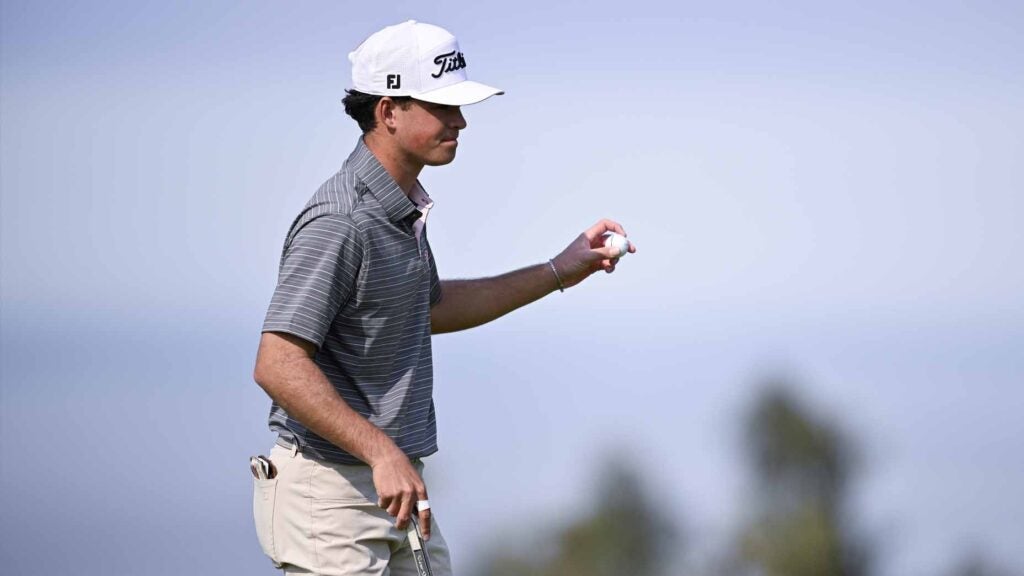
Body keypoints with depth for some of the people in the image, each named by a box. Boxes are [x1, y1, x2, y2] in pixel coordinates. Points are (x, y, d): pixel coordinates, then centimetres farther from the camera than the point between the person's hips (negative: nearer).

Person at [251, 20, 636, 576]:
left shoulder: (403, 205, 10)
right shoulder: (340, 221, -21)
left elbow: (430, 308, 28)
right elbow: (277, 364, -27)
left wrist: (559, 271, 25)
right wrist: (383, 453, -30)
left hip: (394, 488, 10)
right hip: (331, 494, -10)